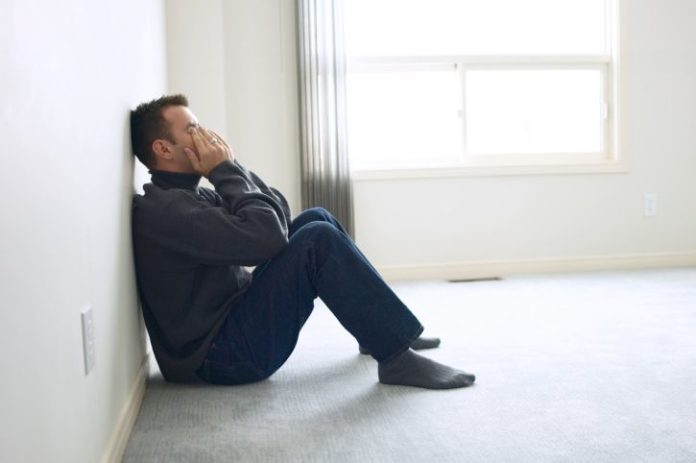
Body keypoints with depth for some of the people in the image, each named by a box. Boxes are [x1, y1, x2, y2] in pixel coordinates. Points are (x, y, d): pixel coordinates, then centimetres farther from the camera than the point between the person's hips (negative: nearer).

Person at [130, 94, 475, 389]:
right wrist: (224, 170, -15)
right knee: (318, 239, -22)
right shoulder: (162, 209, -20)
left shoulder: (191, 196, 12)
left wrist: (230, 165, -1)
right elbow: (265, 236, -28)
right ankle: (396, 357, -14)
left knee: (315, 219, 10)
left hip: (236, 318, 10)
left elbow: (279, 216, 10)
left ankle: (381, 331, 16)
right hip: (221, 354, -10)